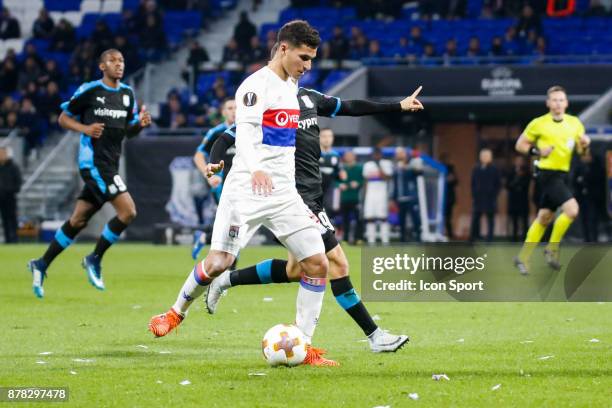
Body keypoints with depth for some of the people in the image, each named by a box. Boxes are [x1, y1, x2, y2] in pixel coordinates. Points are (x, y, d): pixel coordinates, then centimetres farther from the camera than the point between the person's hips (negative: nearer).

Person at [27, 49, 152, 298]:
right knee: (128, 211, -17)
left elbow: (129, 131, 18)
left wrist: (140, 123, -3)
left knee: (78, 220, 11)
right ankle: (95, 259, -2)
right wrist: (85, 128, -16)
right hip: (93, 162, -7)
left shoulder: (127, 94, 12)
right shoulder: (89, 91, -6)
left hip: (110, 164, 7)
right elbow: (63, 118, 1)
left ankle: (42, 265, 21)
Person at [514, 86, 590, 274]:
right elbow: (520, 145, 3)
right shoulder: (538, 124, -5)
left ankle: (523, 257, 22)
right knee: (572, 209, -21)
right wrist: (538, 151, -13)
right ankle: (552, 249, -6)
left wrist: (585, 145, -11)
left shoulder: (575, 123, 8)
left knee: (544, 218, 11)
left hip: (563, 175, 6)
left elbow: (581, 151, 12)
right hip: (547, 174, -6)